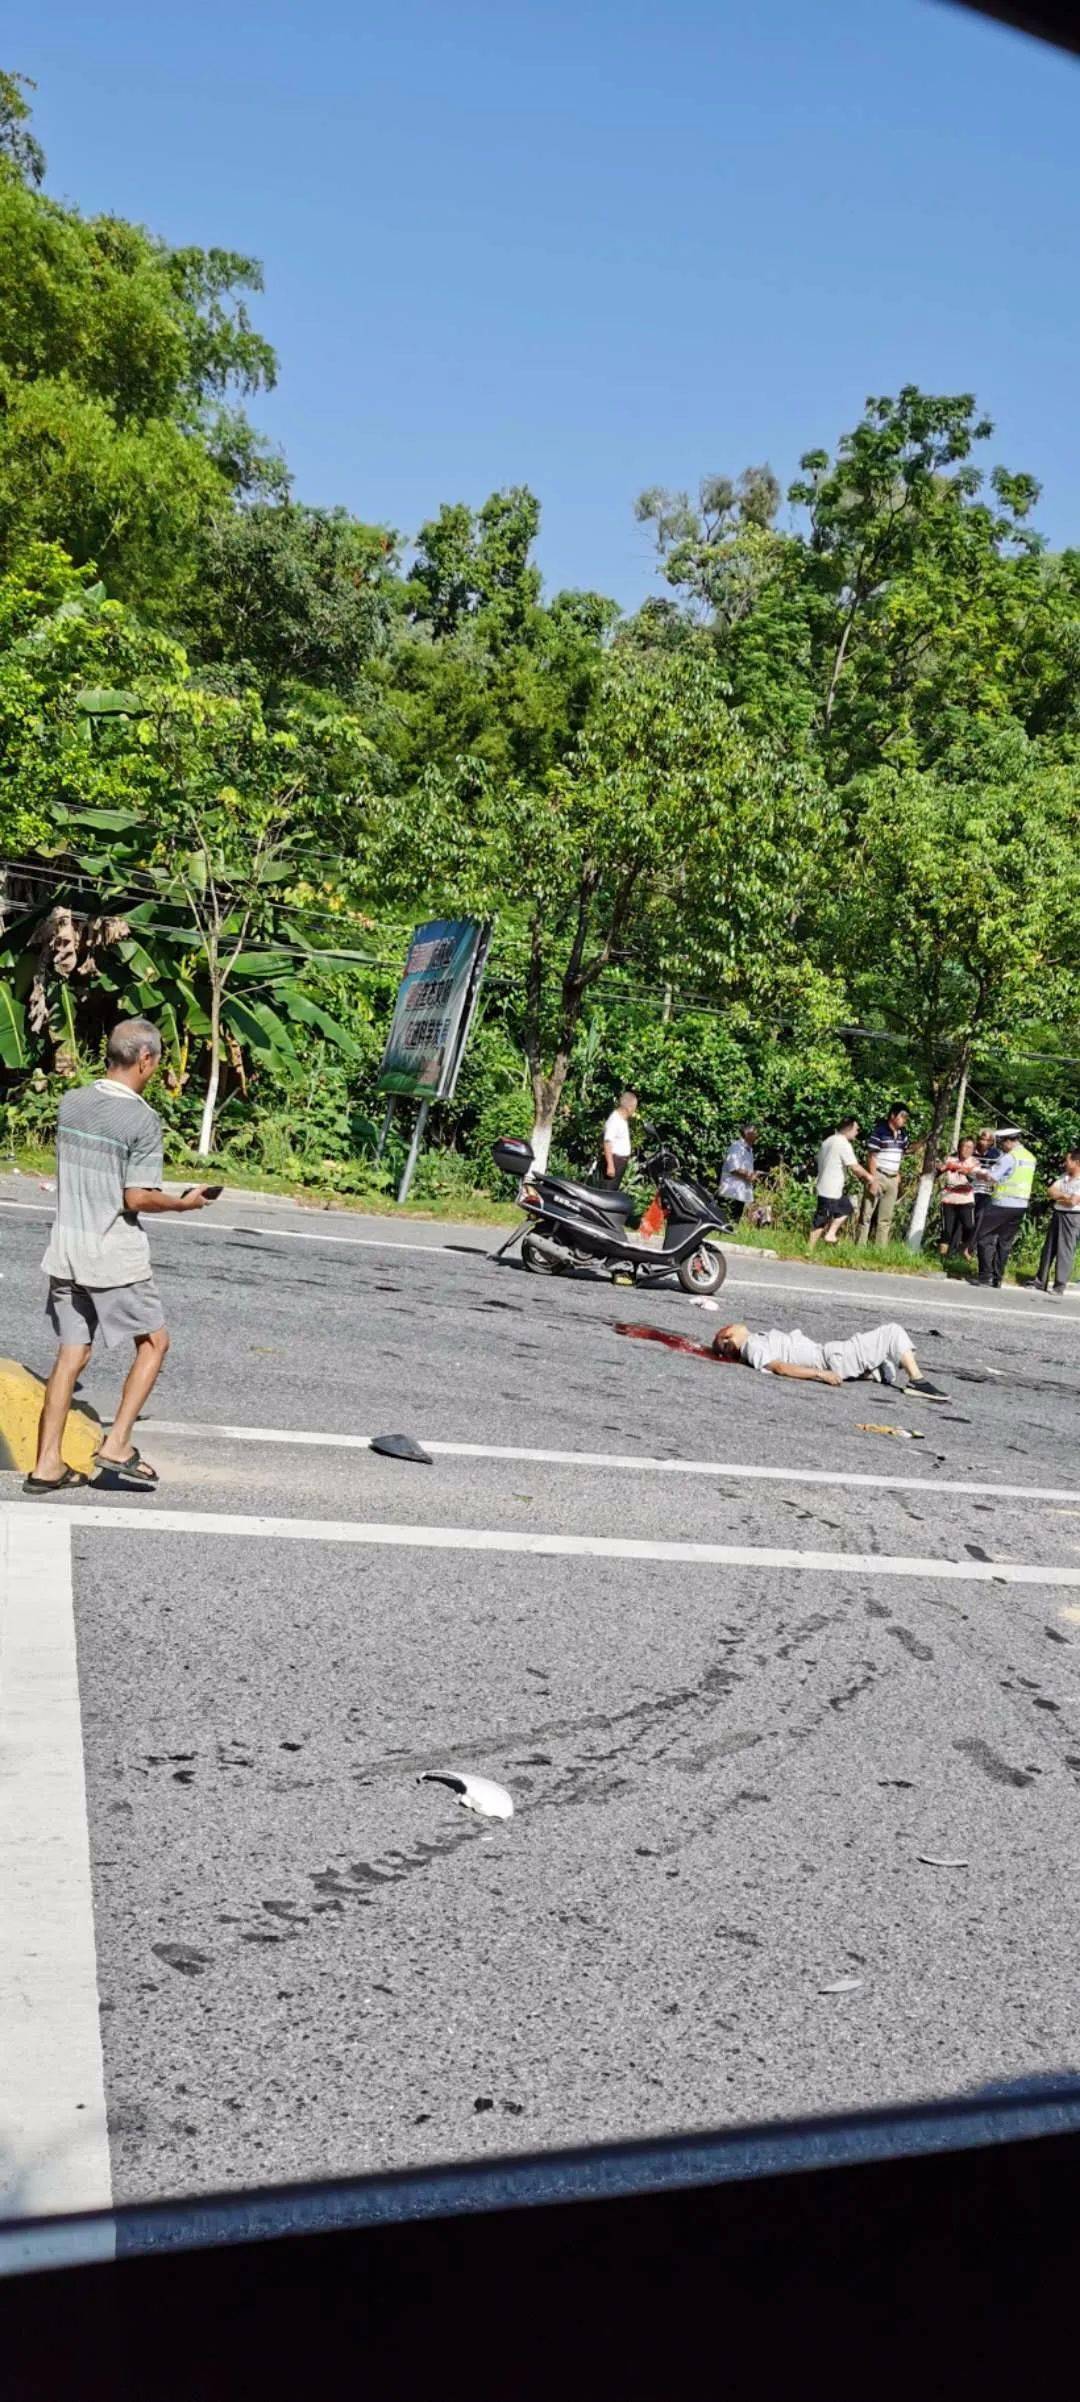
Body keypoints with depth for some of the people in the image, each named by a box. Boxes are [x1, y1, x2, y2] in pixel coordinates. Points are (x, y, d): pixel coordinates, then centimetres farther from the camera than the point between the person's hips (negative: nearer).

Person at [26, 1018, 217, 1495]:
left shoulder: (71, 1103, 4)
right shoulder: (142, 1119, -16)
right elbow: (137, 1198, -17)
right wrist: (186, 1202, -2)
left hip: (66, 1249, 6)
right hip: (115, 1257, -6)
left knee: (71, 1353, 11)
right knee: (154, 1342, 12)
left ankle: (47, 1464, 11)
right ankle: (116, 1446, 6)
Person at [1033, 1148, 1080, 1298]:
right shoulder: (1063, 1176, 9)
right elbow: (1051, 1191, 5)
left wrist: (1058, 1197, -6)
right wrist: (1065, 1196, -10)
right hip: (1057, 1215, 8)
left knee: (1064, 1252, -4)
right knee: (1048, 1249, 11)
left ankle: (1059, 1287, 0)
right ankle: (1041, 1283, 19)